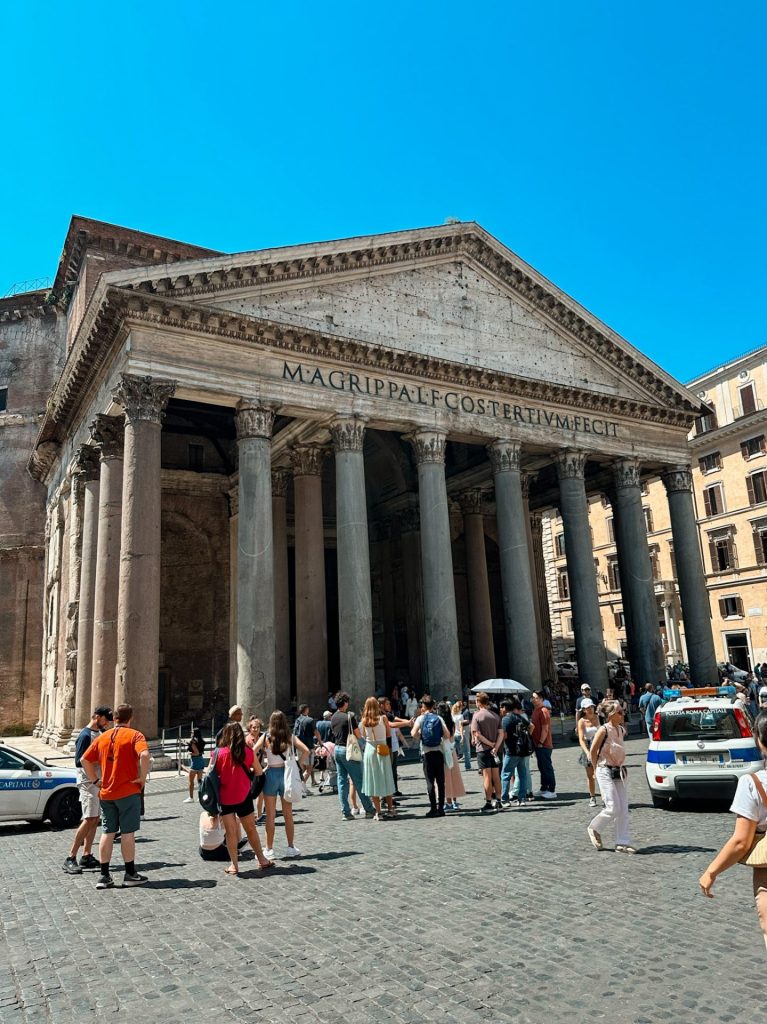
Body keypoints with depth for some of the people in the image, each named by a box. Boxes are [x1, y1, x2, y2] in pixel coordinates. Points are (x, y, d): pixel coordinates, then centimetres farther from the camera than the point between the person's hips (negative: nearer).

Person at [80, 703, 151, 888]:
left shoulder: (102, 737, 8)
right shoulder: (134, 735, -8)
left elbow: (84, 760, 9)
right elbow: (144, 755, -25)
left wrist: (95, 779, 12)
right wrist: (142, 777, -14)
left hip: (106, 793, 5)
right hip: (129, 792, -4)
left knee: (107, 833, 11)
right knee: (128, 833, 3)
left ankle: (104, 876, 13)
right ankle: (130, 874, 10)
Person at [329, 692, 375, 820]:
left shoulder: (333, 717, 8)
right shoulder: (349, 716, -15)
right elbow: (358, 735, -12)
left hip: (337, 749, 7)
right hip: (348, 750, -7)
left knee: (342, 781, 8)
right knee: (359, 781, 1)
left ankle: (345, 812, 8)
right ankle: (369, 810, 7)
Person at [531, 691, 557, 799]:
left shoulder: (543, 711, -16)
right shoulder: (535, 710, 14)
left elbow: (545, 729, -19)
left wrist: (540, 743, -19)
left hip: (544, 745, -9)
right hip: (538, 744, 9)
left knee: (547, 767, -4)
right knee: (542, 767, 15)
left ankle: (552, 791, 2)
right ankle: (543, 789, 24)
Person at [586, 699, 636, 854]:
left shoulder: (622, 730, 6)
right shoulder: (603, 730, -16)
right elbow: (593, 751, -9)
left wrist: (619, 767, 14)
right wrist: (596, 769, 0)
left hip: (619, 772, 7)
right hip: (605, 772, -7)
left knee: (623, 809, 5)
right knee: (613, 808, -9)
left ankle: (622, 843, 11)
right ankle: (594, 828, 15)